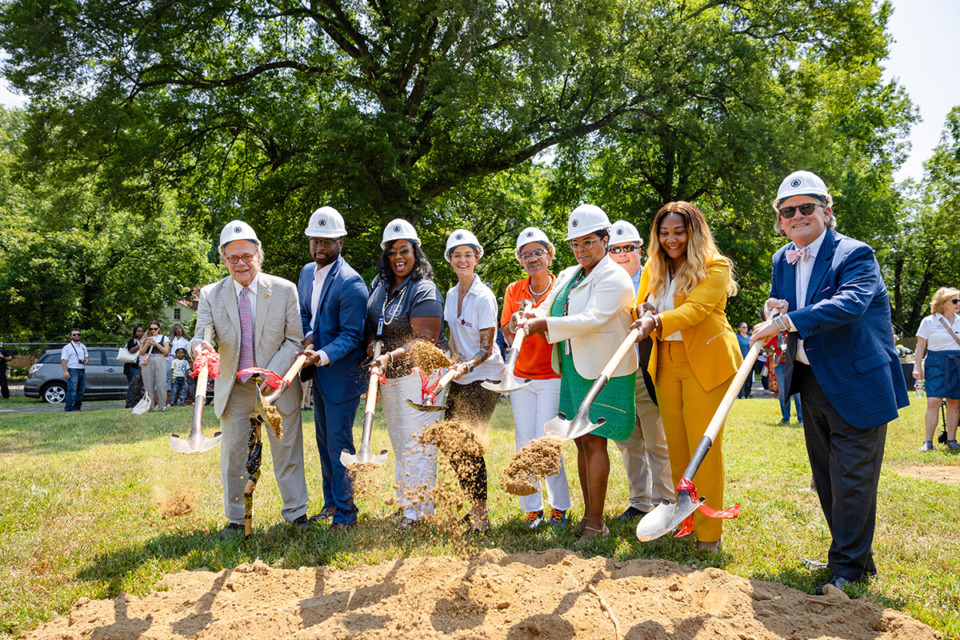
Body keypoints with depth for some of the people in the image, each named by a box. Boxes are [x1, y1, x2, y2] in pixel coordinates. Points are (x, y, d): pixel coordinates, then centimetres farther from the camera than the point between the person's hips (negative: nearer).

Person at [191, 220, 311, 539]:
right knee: (232, 453, 10)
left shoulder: (284, 290, -6)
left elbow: (295, 339, -5)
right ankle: (236, 519, 26)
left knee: (287, 450, 8)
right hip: (233, 388, 1)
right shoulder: (211, 295, -3)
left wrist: (275, 372, -18)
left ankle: (296, 512, 24)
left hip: (277, 385, -1)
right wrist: (199, 346, -36)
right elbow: (202, 334, -10)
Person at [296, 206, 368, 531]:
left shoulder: (350, 283, -18)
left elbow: (351, 335, -19)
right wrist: (307, 336, -2)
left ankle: (345, 513, 7)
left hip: (342, 374, -8)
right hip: (319, 373, 9)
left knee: (339, 444, -5)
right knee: (324, 441, 17)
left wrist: (323, 356, -33)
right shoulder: (307, 272, 8)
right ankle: (331, 503, 31)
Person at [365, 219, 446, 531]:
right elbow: (371, 321, 19)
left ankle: (418, 511, 3)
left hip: (419, 374, -8)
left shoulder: (424, 291, -16)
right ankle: (405, 502, 28)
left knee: (417, 444, -5)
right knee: (399, 443, 16)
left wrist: (390, 357, -33)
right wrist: (372, 341, -2)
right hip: (388, 376, 8)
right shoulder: (379, 283, 7)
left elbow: (424, 341, -22)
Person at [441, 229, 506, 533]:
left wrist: (465, 367, -29)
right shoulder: (451, 295, 9)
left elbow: (487, 349, -14)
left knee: (470, 446, -9)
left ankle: (480, 516, 5)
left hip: (484, 379, -7)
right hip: (459, 379, 7)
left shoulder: (484, 297, -12)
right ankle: (473, 507, 20)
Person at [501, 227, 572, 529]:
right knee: (524, 442, 2)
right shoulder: (513, 290, 9)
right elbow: (508, 337, 5)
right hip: (521, 376, 4)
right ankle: (532, 507, 15)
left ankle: (559, 505, 11)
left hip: (553, 377, -3)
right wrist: (517, 320, -15)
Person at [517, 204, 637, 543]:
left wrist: (544, 323, -27)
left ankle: (596, 524, 3)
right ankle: (588, 516, 21)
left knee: (594, 441, -5)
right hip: (572, 369, 8)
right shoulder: (567, 276, 16)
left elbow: (592, 319, -23)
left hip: (603, 372, -7)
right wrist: (530, 315, -14)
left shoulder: (614, 278, -10)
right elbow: (547, 309, 10)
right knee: (582, 441, 11)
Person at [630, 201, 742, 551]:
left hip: (706, 362, -5)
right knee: (676, 447, 9)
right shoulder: (653, 268, 13)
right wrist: (643, 313, -10)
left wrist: (657, 321, -37)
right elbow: (639, 309, 14)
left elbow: (696, 308, -21)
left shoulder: (715, 266, -6)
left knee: (704, 446, -5)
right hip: (666, 362, 6)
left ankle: (709, 533, 3)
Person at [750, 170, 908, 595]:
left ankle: (849, 570, 10)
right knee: (826, 479, 15)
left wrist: (788, 321, -38)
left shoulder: (855, 254, -13)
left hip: (856, 385, -7)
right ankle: (855, 557, 31)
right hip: (812, 384, 8)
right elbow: (779, 309, 20)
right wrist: (776, 307, -4)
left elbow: (849, 304, -32)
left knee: (851, 480, -3)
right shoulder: (783, 259, 9)